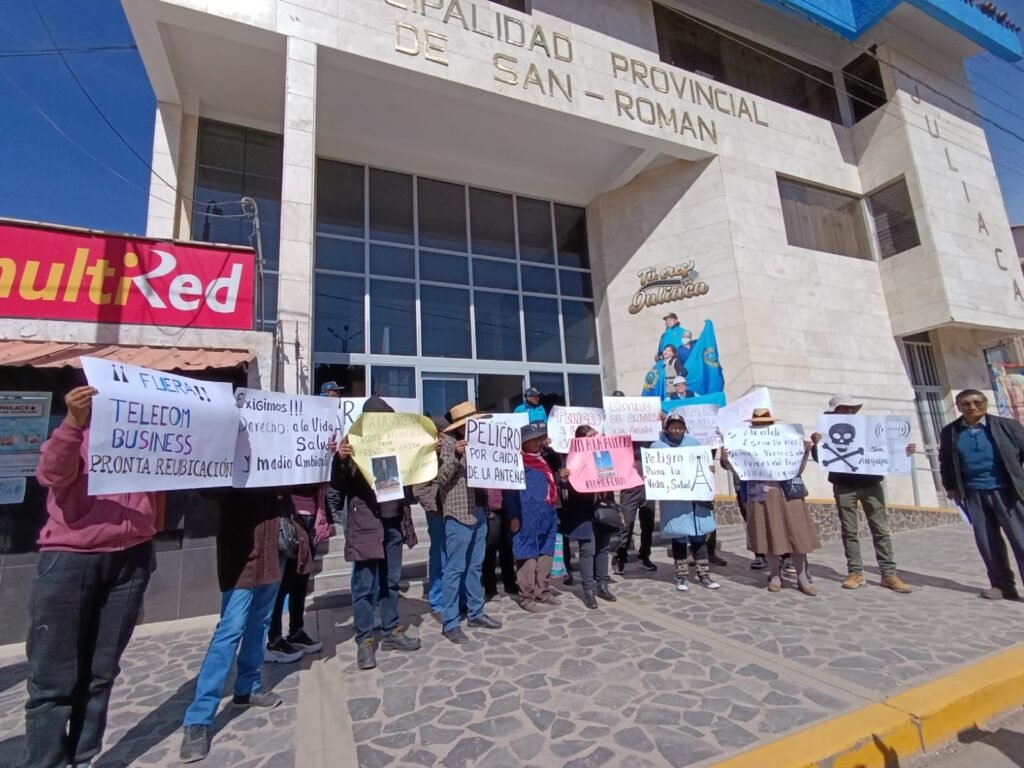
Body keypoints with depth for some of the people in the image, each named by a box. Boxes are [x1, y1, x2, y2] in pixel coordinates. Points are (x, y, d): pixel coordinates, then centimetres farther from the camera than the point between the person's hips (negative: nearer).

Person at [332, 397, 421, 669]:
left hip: (395, 522, 5)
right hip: (366, 523, -5)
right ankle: (364, 641, 18)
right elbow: (338, 485, -9)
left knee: (391, 581, 16)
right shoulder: (354, 445, -7)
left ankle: (391, 632, 29)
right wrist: (340, 460, -28)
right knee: (365, 584, 4)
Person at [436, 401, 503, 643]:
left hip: (479, 510, 8)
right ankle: (450, 623, 8)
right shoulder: (448, 442, -8)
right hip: (458, 513, -7)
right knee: (455, 569, -1)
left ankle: (475, 613, 27)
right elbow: (441, 479, -16)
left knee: (475, 567, 15)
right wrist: (455, 456, -28)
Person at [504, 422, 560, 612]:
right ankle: (526, 596, 8)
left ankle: (542, 591, 26)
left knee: (546, 553, 14)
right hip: (527, 516, -8)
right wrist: (513, 516, -17)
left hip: (547, 515, 8)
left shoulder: (541, 458, 18)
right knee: (527, 554, -1)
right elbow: (509, 490, -12)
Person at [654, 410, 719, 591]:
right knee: (679, 538, 3)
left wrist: (711, 469, -8)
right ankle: (682, 576, 16)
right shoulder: (658, 446, 1)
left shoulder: (694, 443, 11)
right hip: (674, 501, -3)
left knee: (699, 536, 7)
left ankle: (703, 574, 19)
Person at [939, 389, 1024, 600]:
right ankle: (1002, 585, 19)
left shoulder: (1007, 426, 0)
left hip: (1006, 491, -2)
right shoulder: (950, 432, 5)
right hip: (973, 494, 2)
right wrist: (950, 487, 7)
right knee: (987, 541, 7)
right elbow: (945, 461, 12)